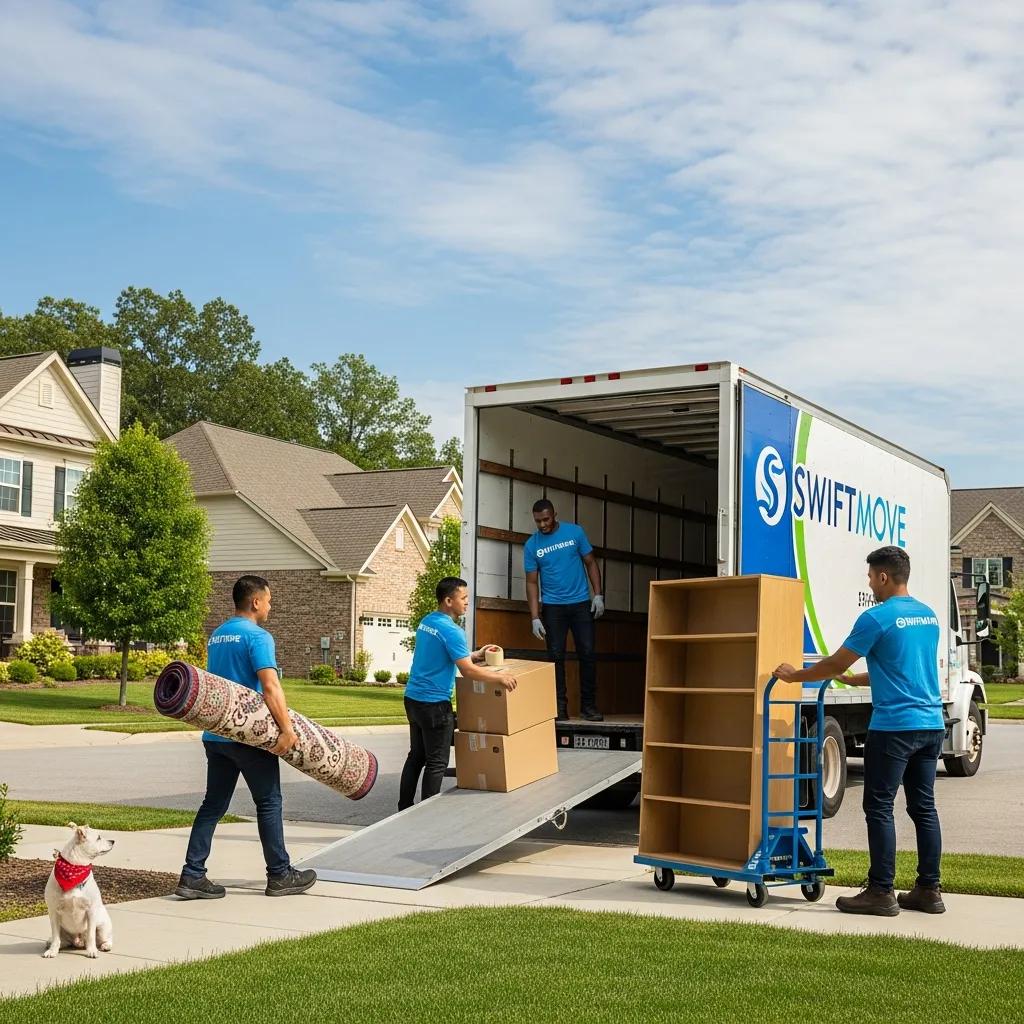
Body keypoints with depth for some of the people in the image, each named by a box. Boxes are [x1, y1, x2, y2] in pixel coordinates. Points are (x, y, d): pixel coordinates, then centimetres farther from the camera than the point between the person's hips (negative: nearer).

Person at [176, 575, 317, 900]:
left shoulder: (216, 635, 15)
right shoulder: (257, 636, -12)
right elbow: (270, 686, -22)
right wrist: (287, 729, -21)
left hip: (215, 734, 8)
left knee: (213, 804, 9)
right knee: (269, 803, 5)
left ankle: (192, 876, 4)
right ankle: (279, 875, 13)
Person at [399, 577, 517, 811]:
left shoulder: (426, 622, 9)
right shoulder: (451, 631, -19)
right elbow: (468, 671, -23)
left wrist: (473, 655, 22)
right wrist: (500, 677, -16)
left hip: (413, 697, 9)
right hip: (434, 703, -9)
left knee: (416, 756, 17)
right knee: (436, 763, 1)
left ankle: (404, 809, 21)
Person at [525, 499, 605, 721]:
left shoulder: (575, 532, -1)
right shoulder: (532, 545, 0)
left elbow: (591, 563, 6)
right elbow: (532, 582, 1)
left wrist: (598, 595, -3)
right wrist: (535, 618, -6)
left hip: (581, 603, 0)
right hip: (552, 607, 0)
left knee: (587, 653, -3)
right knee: (556, 656, 1)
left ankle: (588, 705, 4)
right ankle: (560, 707, 7)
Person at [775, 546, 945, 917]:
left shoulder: (878, 617, -11)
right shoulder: (929, 617, 14)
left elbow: (836, 664, -5)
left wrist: (795, 676, 10)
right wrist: (856, 679, 33)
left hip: (894, 726, -8)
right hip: (932, 725, 8)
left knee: (879, 808, -2)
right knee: (924, 807, 11)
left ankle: (881, 893, -1)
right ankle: (929, 890, 14)